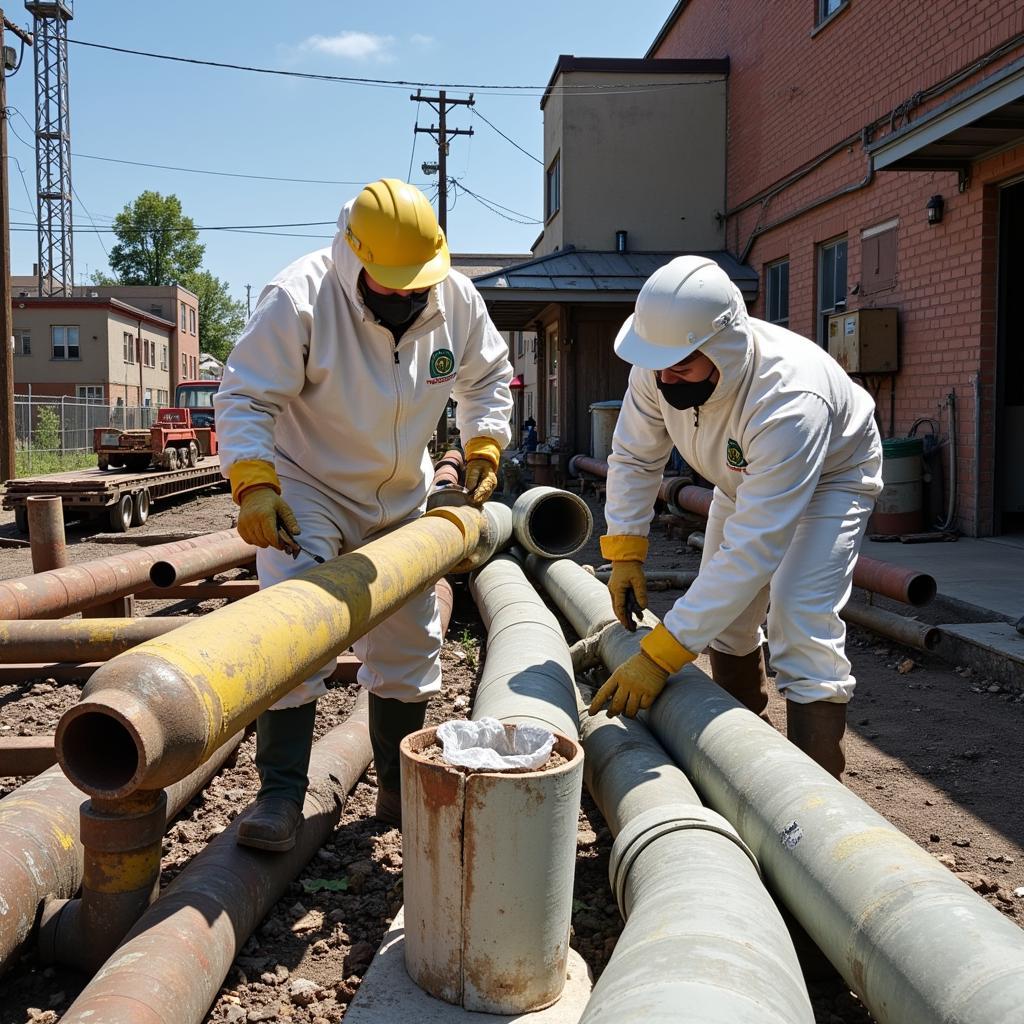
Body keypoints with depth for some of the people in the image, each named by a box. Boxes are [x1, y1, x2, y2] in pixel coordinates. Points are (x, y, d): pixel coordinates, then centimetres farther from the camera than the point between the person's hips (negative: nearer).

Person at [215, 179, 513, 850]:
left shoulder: (457, 299, -9)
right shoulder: (299, 298, -25)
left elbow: (488, 376, 9)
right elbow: (246, 398, -23)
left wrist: (485, 445, -1)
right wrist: (253, 484, -34)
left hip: (402, 500, 5)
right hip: (306, 493, -5)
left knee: (410, 643, 10)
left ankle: (399, 789, 26)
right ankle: (281, 794, -6)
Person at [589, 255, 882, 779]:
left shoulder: (788, 401, -47)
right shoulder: (660, 366, -28)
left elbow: (753, 549, -47)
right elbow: (634, 457, -8)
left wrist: (660, 655, -47)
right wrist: (625, 552, -18)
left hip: (830, 476, -6)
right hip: (745, 477, 7)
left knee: (798, 613, -24)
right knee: (724, 607, 11)